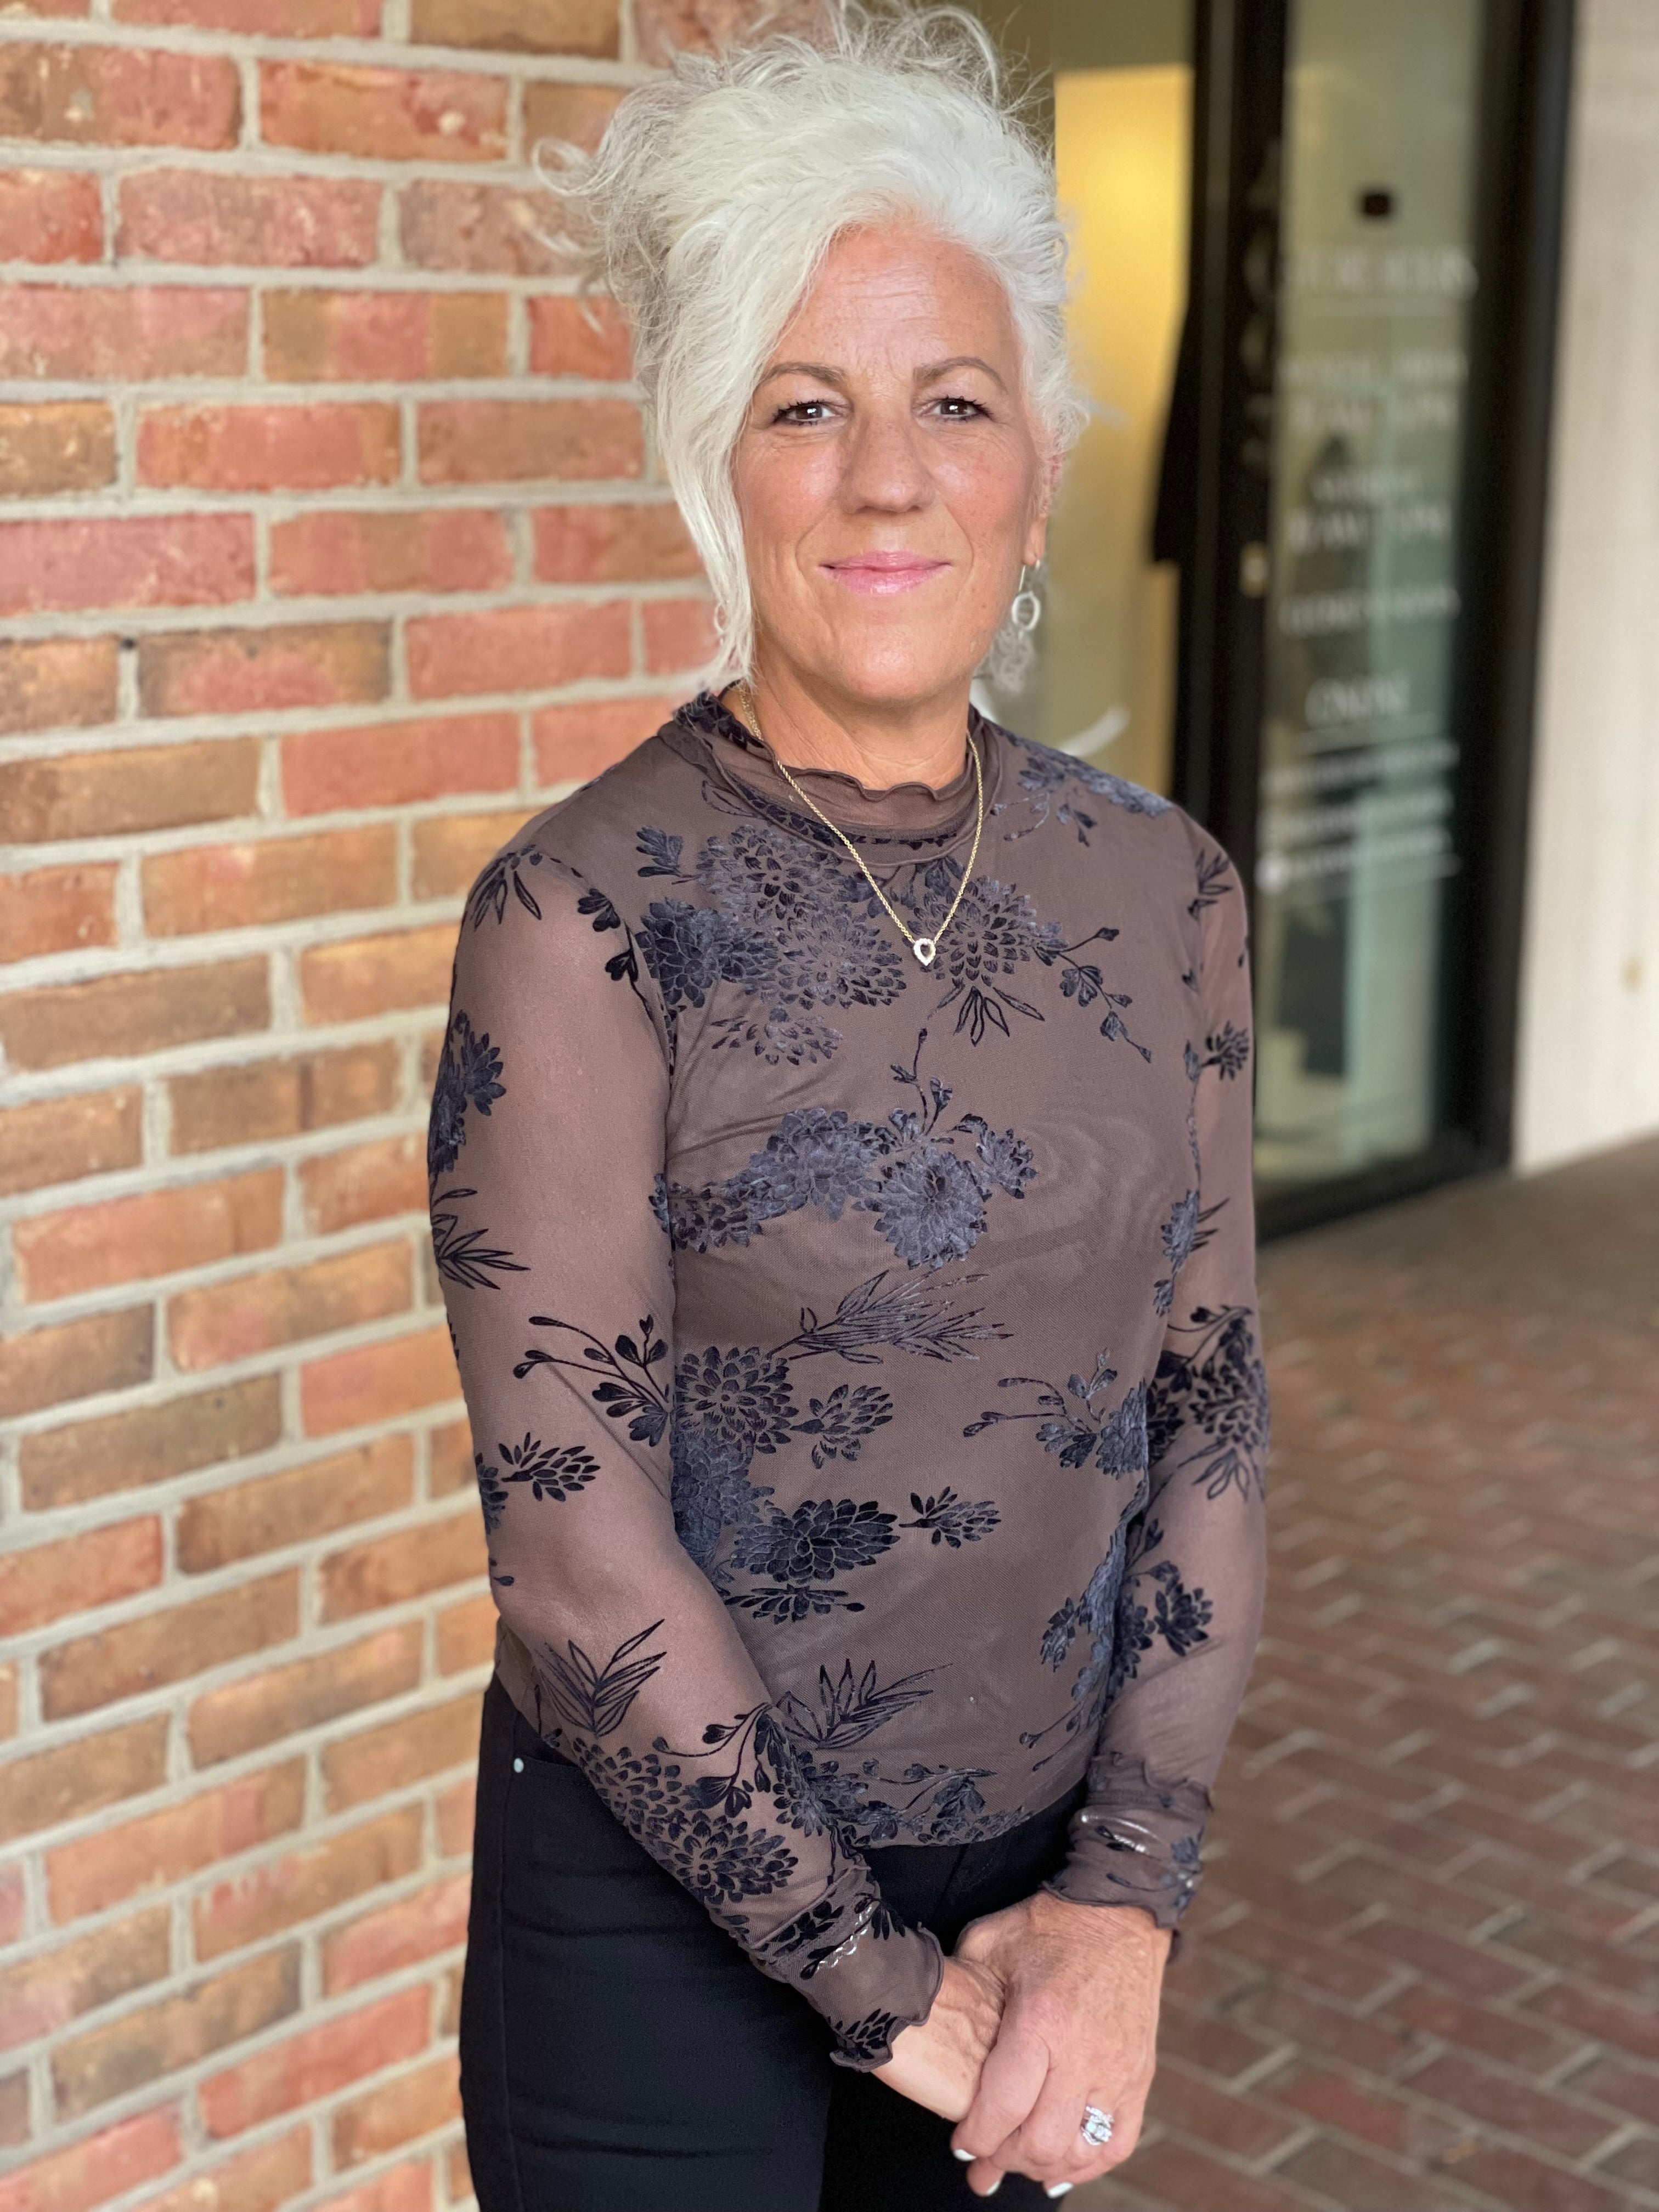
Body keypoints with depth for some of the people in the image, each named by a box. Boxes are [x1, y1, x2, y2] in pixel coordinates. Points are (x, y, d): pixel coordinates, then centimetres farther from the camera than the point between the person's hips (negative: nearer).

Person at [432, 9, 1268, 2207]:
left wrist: (1125, 1897, -8)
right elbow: (580, 1531, -18)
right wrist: (881, 1982, -13)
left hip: (1043, 1882, 4)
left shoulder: (1164, 885, -3)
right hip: (669, 1913, -4)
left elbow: (1211, 1411, 0)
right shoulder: (584, 916, -17)